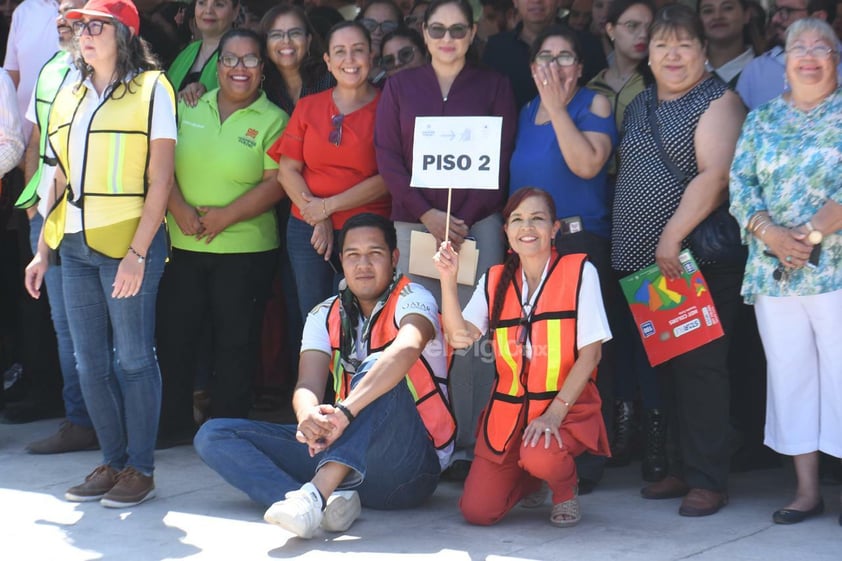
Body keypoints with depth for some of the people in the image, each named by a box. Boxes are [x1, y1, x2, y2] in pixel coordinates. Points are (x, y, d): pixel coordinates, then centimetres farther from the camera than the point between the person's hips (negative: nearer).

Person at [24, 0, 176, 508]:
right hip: (74, 244, 6)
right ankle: (113, 462, 18)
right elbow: (62, 180, 19)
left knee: (133, 358, -2)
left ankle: (140, 468, 7)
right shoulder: (69, 98, 16)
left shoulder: (151, 89, -3)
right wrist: (43, 251, 14)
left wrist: (138, 252, -15)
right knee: (90, 363, 8)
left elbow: (160, 181, -8)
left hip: (128, 242, -6)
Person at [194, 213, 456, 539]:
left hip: (410, 467, -5)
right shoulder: (325, 316, 10)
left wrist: (345, 411, -43)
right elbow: (308, 386, -7)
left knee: (376, 367, -31)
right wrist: (309, 418, -33)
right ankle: (331, 499, -31)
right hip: (344, 455, 5)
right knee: (214, 436, -7)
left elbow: (406, 349, -29)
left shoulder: (411, 299, -5)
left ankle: (314, 494, -46)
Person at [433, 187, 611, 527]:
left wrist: (555, 412, -17)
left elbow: (591, 351, -9)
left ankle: (566, 490, 1)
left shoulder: (579, 272, -4)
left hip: (568, 406, -4)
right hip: (508, 408, 4)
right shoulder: (495, 280, 8)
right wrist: (448, 279, -14)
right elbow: (460, 336, -4)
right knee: (477, 511, -9)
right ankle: (526, 482, 26)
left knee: (540, 457, -36)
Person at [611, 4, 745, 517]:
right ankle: (684, 466, 20)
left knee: (699, 365, -8)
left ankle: (708, 480, -2)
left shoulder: (717, 101, -5)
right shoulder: (640, 105, 18)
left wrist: (674, 235, -22)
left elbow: (715, 175, -16)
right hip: (645, 260, 7)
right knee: (666, 366, 10)